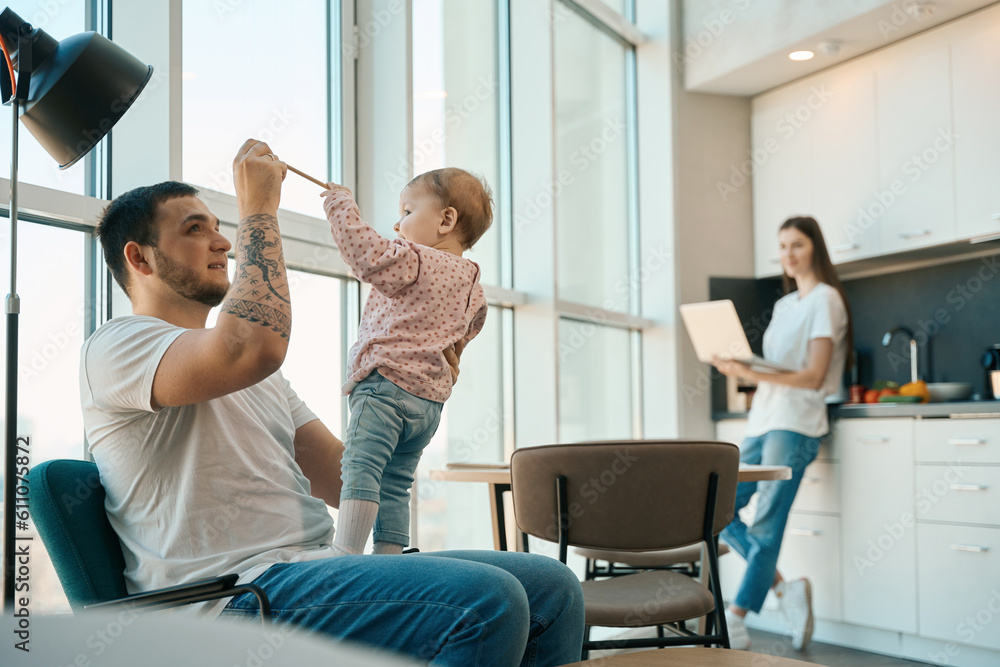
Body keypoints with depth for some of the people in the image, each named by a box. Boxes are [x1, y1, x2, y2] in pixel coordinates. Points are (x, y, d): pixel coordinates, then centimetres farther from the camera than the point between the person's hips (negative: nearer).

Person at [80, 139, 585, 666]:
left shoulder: (254, 377, 28)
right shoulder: (116, 346, 0)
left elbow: (346, 483, 21)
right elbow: (255, 344, -22)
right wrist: (257, 208, -8)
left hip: (320, 563, 8)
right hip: (238, 592, -8)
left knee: (551, 587, -6)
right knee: (484, 601, -28)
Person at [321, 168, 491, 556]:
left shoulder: (414, 261, -8)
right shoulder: (473, 288, 18)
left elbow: (364, 253, -19)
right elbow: (467, 331, 33)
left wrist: (341, 203, -7)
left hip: (385, 383, -9)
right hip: (430, 398, 9)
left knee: (360, 468, -16)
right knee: (396, 484, 11)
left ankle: (345, 556, -25)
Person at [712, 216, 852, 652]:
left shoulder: (825, 299, -2)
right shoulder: (783, 305, 22)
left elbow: (813, 375, -11)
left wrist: (754, 374, -23)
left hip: (794, 426, -9)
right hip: (763, 421, 9)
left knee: (766, 528, -9)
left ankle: (734, 624, -6)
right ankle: (785, 591, 7)